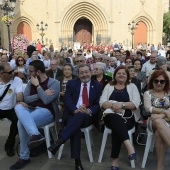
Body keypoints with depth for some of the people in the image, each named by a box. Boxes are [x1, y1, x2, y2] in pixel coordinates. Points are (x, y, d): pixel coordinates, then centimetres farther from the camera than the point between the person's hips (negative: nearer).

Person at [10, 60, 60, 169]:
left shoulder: (54, 83, -5)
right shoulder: (31, 82, 13)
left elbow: (46, 101, -17)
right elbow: (26, 99, 2)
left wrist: (37, 86, -11)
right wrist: (42, 94, -8)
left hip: (47, 111, -6)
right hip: (31, 110, 6)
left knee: (22, 122, -31)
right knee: (19, 107, -30)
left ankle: (24, 157, -22)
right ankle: (35, 135, -43)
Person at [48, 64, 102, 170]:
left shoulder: (97, 86, 13)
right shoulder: (71, 83, 13)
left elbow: (98, 104, 5)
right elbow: (67, 100, 1)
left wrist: (89, 111, -17)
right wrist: (75, 110, -20)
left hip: (87, 116, 0)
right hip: (72, 114, 0)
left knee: (81, 115, -37)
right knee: (75, 128, -34)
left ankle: (59, 142, -40)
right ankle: (77, 161, -29)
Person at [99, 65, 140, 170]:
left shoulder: (132, 86, 14)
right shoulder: (108, 86, 17)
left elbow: (136, 103, -2)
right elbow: (102, 103, 3)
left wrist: (122, 104, -18)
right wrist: (113, 105, -18)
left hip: (128, 118, 0)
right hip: (111, 116, 1)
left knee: (117, 128, -33)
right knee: (115, 118, -36)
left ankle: (115, 159, -29)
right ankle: (129, 145, -49)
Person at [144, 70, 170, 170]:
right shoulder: (148, 93, 11)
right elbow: (148, 108, -5)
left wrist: (160, 115, -18)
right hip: (154, 121, -1)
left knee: (159, 133, -36)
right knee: (159, 122, -40)